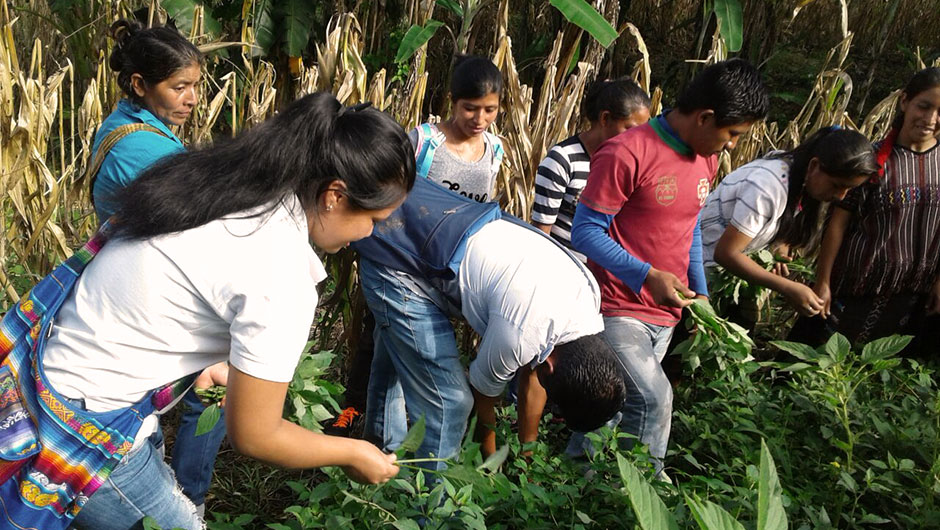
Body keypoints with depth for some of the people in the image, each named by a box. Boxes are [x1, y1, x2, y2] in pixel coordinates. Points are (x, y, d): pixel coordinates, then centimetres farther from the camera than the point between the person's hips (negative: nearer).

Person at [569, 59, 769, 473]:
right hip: (619, 310, -7)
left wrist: (700, 294, 15)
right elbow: (585, 232, -16)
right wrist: (647, 275, -24)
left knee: (616, 408, 13)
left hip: (666, 314, 7)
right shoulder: (627, 154, -17)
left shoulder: (706, 158, 10)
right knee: (653, 399, -19)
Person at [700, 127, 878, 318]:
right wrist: (788, 288, -28)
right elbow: (726, 253, -29)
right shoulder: (769, 187, -30)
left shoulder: (802, 179, -4)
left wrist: (779, 253, -12)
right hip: (707, 265, -8)